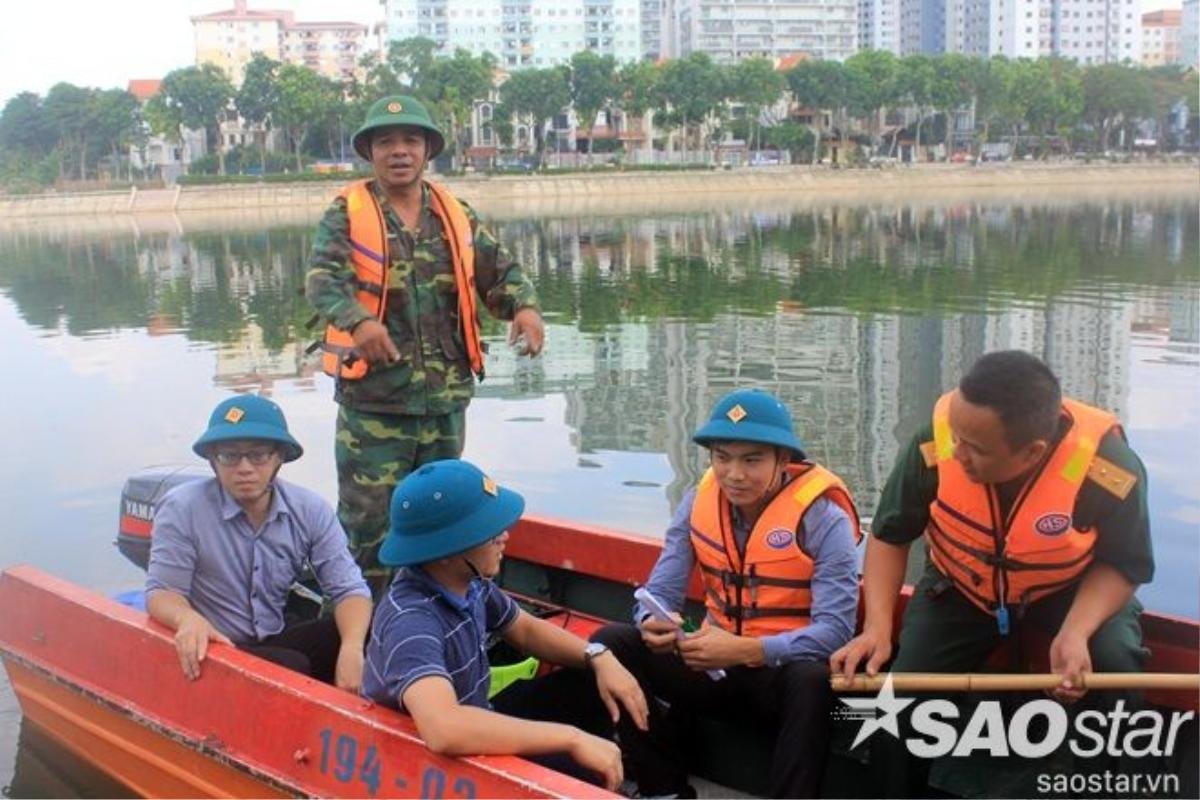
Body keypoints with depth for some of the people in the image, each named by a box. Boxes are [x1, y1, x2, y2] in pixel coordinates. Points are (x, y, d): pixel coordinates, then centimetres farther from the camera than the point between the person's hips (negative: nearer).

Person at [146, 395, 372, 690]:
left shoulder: (310, 510, -3)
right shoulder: (182, 509, -12)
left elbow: (348, 588, -6)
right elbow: (161, 592, -10)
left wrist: (352, 650, -28)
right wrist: (188, 618, -36)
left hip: (279, 642, 4)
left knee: (370, 630, -19)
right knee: (294, 670, -33)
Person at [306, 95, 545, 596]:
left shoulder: (457, 216, 11)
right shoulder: (347, 213, -3)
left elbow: (498, 270, 12)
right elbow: (323, 279, -17)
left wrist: (525, 306, -11)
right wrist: (358, 320, -39)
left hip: (446, 396, 5)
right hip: (372, 398, -4)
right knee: (367, 517, -1)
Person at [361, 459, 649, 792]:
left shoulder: (468, 582, -9)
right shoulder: (411, 623, -34)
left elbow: (526, 629, 12)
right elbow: (445, 730, -52)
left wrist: (599, 657, -6)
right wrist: (571, 737, -44)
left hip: (474, 733, 9)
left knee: (596, 684, 4)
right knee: (585, 771, -25)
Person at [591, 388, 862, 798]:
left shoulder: (823, 517, -16)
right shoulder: (698, 502, -3)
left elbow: (835, 629, -23)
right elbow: (660, 591, -3)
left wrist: (745, 650, -36)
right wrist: (653, 623, -29)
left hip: (785, 670, -4)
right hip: (716, 664, 5)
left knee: (812, 680, -39)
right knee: (611, 644, -14)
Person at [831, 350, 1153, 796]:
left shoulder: (1110, 468, -32)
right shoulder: (935, 443, -30)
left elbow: (1122, 565, -14)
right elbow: (890, 536, -12)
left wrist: (1076, 633, -34)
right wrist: (878, 626, -25)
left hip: (1072, 589, -1)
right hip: (959, 589, 1)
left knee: (1114, 664, -29)